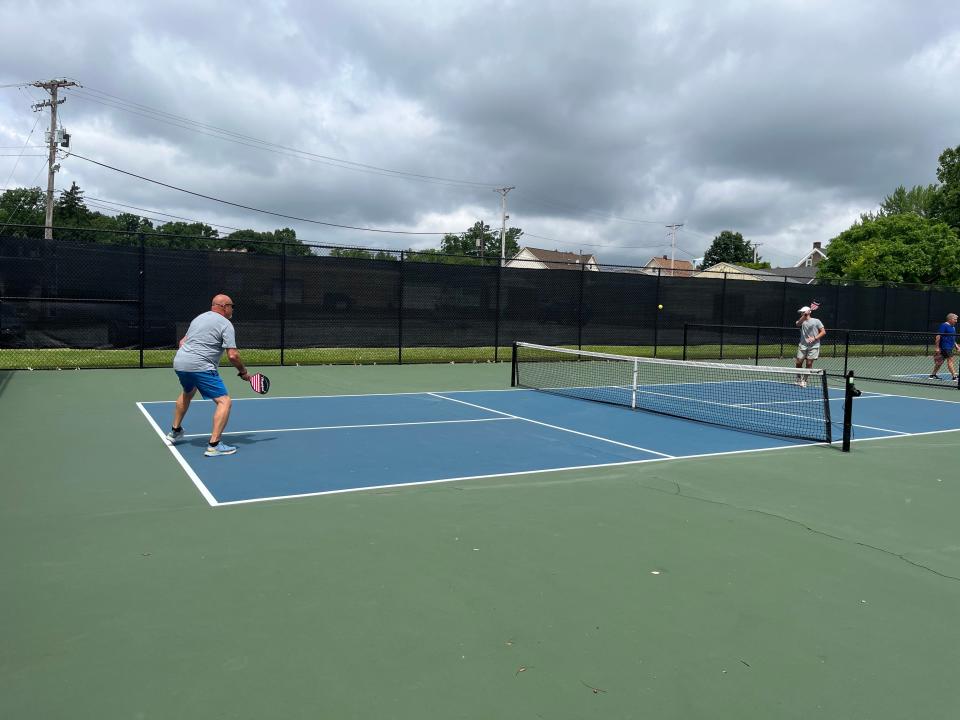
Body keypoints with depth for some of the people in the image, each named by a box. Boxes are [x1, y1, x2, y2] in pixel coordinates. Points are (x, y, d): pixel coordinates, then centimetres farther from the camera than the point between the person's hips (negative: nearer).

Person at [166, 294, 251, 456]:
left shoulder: (199, 318, 21)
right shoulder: (225, 324, -5)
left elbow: (183, 341, 29)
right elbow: (232, 355, -12)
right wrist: (243, 372, 2)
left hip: (179, 363, 9)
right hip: (200, 367, -9)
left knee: (188, 393, 36)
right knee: (224, 401, -8)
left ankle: (175, 431, 48)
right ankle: (214, 445, -16)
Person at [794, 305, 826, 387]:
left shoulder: (816, 321, 2)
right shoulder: (801, 321, 8)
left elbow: (823, 332, 0)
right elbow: (798, 323, -17)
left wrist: (814, 338, -13)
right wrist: (804, 315, -30)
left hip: (813, 346, -2)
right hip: (803, 345, 2)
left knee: (809, 363, -4)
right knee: (798, 362, -2)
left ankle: (804, 380, 10)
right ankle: (799, 378, 22)